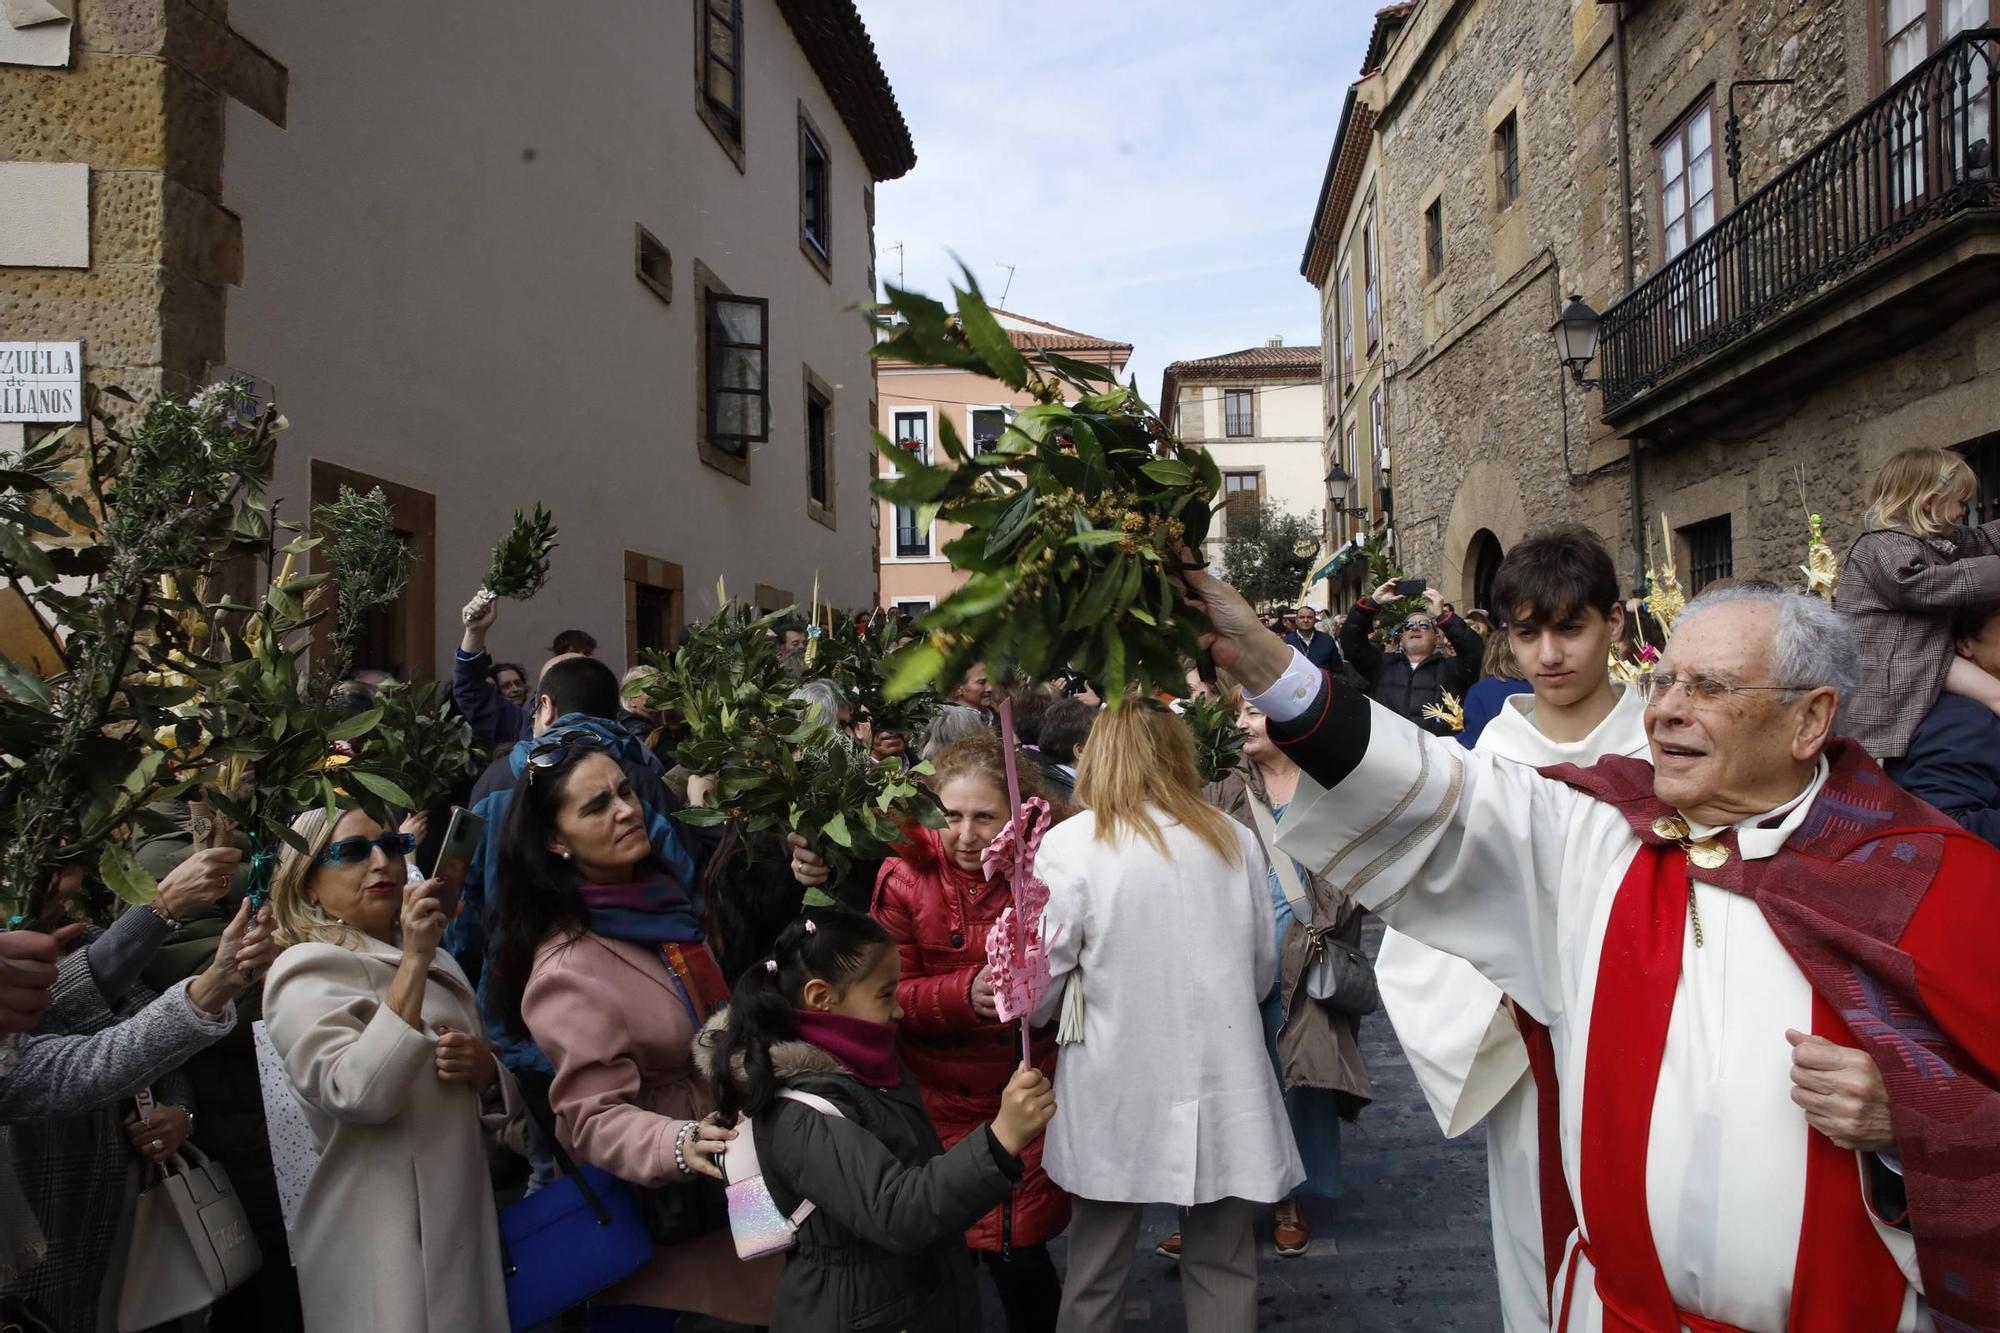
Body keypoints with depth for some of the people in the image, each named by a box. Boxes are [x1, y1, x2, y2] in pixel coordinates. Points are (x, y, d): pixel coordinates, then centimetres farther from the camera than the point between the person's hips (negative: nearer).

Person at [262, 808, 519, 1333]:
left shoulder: (436, 961, 13)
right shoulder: (306, 972, -8)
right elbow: (359, 1095, -25)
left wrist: (483, 1068, -4)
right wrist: (413, 962, -25)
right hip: (385, 1246, -7)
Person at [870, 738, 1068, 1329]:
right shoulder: (907, 875, -9)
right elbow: (890, 995, -9)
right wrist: (966, 991, -27)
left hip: (1027, 1096, 0)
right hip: (940, 1099, 0)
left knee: (1019, 1257, 4)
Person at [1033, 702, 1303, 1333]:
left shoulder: (1071, 843, -11)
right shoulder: (1235, 839, -1)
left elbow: (1040, 983, -6)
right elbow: (1264, 967, 10)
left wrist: (1036, 1018, 17)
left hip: (1118, 1087, -2)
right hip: (1222, 1081, 3)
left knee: (1095, 1277, 14)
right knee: (1224, 1270, 16)